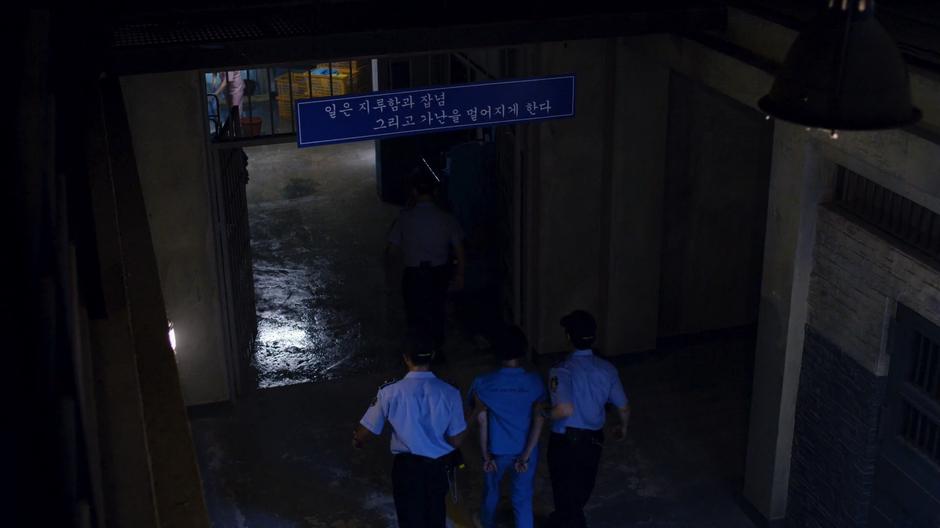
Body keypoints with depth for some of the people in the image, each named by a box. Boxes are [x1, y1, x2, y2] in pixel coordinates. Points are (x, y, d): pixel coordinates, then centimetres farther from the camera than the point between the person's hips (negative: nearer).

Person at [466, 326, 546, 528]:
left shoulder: (483, 383, -13)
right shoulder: (534, 382, -12)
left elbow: (482, 421, -14)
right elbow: (539, 420, -16)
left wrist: (486, 456, -8)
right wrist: (525, 456, -15)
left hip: (496, 451, 1)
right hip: (525, 451, -1)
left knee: (491, 489, 28)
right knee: (523, 500, 11)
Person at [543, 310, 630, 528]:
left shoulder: (562, 370, -24)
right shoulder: (607, 369, -7)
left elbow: (565, 409, -37)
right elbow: (624, 408, 1)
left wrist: (544, 413, -17)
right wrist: (623, 428, 21)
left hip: (565, 442, -6)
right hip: (594, 440, 6)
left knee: (566, 494, 12)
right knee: (581, 492, 26)